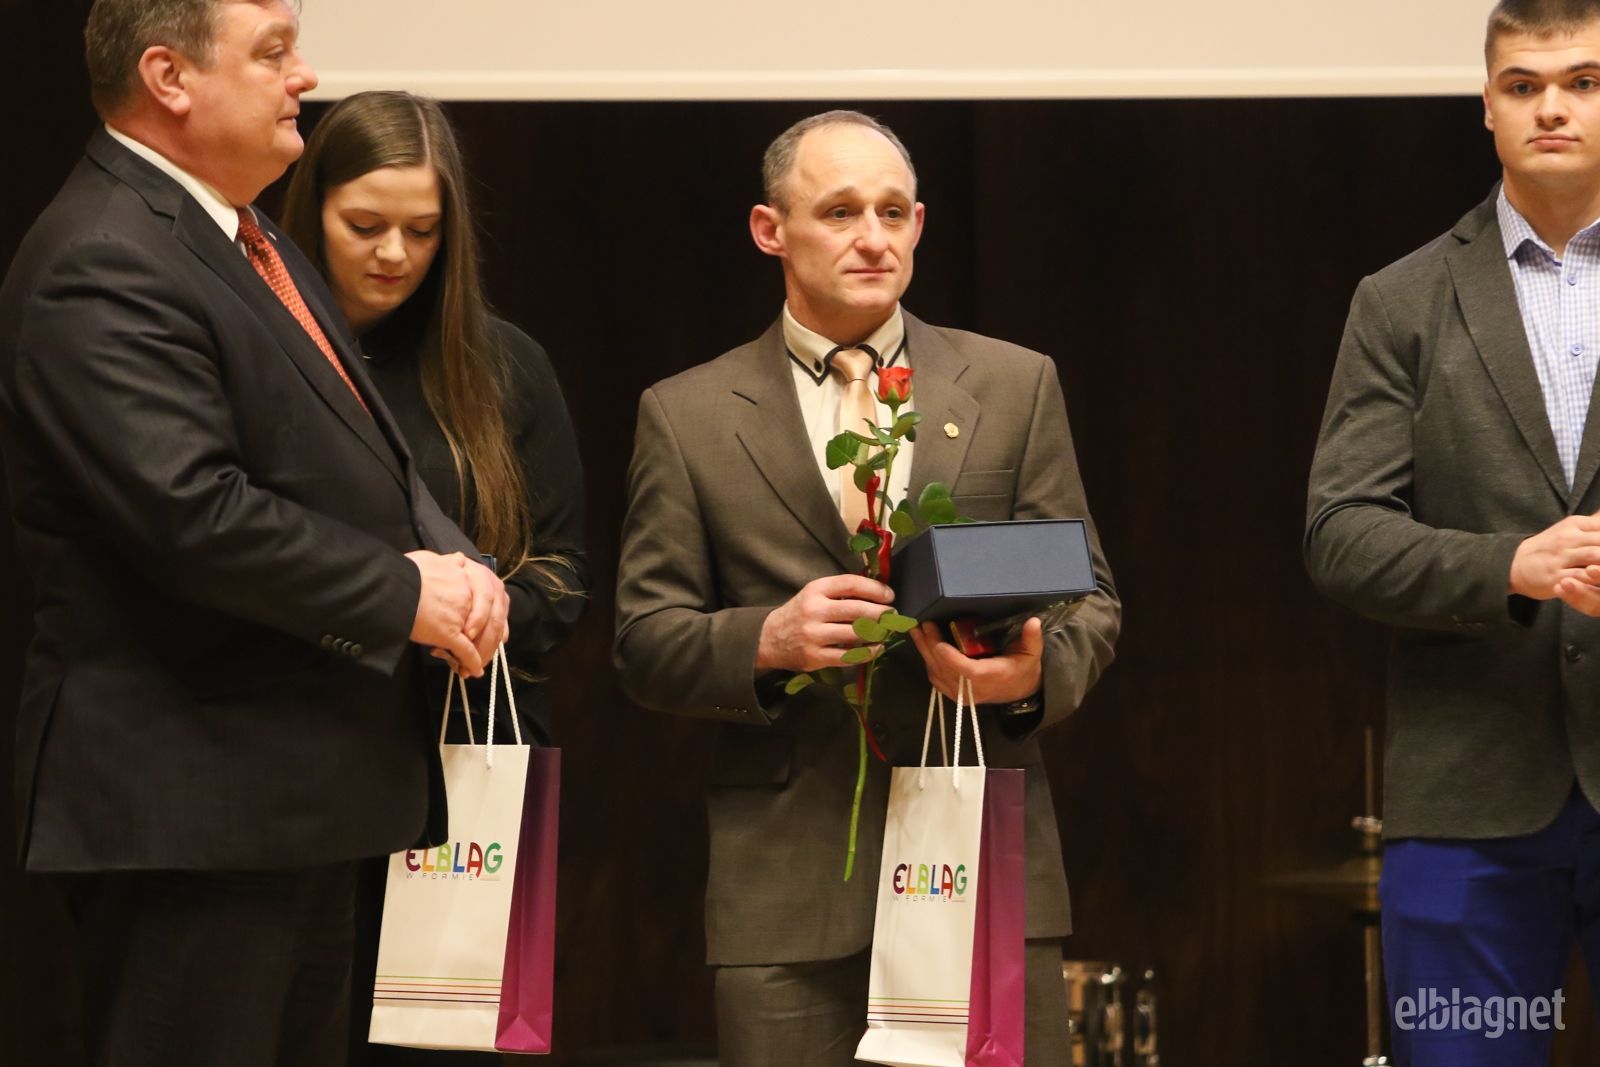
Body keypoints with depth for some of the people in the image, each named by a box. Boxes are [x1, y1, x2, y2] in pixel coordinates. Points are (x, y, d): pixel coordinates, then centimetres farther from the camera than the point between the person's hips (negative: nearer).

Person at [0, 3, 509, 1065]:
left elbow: (367, 453, 19)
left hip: (303, 793, 10)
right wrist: (403, 595, -16)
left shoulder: (256, 247, 16)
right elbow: (193, 515, -25)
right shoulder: (102, 268, -17)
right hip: (190, 798, -10)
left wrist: (449, 558, -3)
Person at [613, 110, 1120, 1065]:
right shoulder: (687, 416, 7)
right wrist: (766, 640, -14)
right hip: (788, 889, -1)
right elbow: (646, 639, 5)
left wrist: (1036, 672, -12)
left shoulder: (1015, 386, 11)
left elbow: (1089, 597, 10)